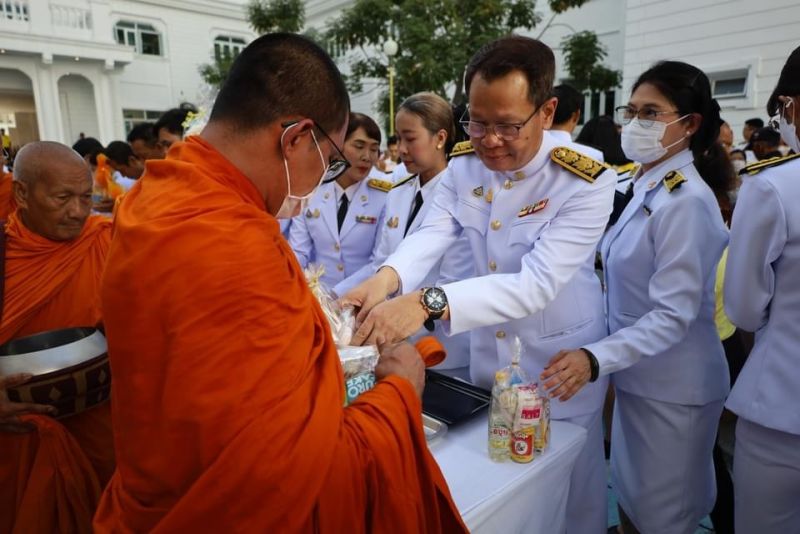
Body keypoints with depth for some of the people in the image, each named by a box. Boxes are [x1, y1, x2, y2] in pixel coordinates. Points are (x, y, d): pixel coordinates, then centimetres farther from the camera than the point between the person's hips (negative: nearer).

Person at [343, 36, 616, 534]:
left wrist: (429, 302, -46)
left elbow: (537, 283, -33)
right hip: (486, 351, 4)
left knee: (567, 493, 17)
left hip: (558, 360, -4)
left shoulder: (587, 180, -23)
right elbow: (431, 233, -15)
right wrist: (388, 277, -38)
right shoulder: (464, 165, -6)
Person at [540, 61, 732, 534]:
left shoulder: (687, 201, -22)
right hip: (639, 376, 8)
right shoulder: (649, 187, 7)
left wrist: (596, 358, -38)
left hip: (671, 387, -8)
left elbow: (674, 315, -26)